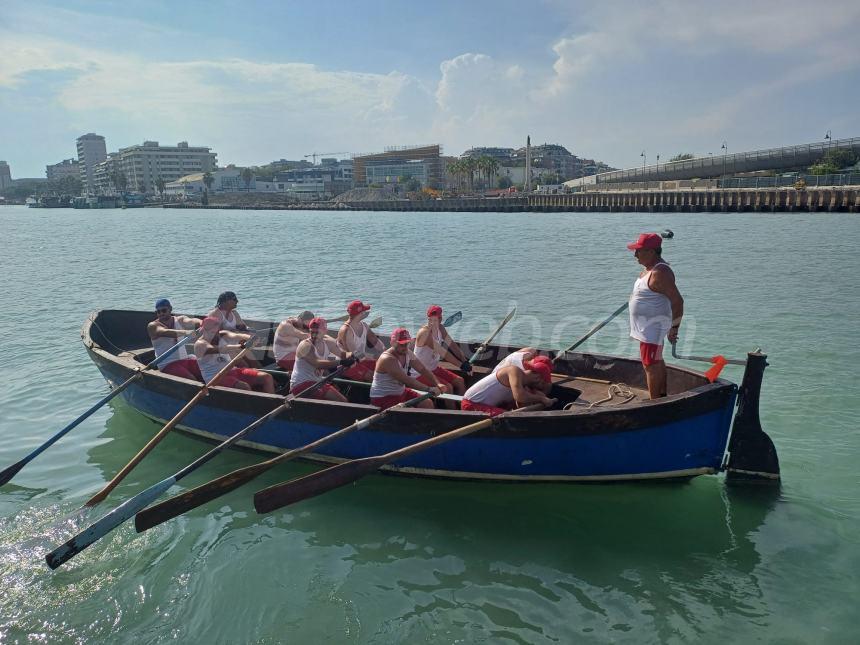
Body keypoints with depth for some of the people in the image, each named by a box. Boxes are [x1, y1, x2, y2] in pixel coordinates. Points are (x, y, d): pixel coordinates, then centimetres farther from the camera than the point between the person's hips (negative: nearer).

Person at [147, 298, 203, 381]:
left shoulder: (180, 320, 10)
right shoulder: (153, 326, -2)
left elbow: (191, 321, -13)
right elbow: (165, 332, -24)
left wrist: (202, 324, -38)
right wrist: (185, 332, -41)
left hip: (185, 360, 5)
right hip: (168, 365, -5)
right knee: (192, 381, -27)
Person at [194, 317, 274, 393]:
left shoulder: (222, 336, 8)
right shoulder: (200, 344, -10)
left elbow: (235, 336, -13)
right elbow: (219, 349, -29)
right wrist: (241, 346, -44)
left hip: (232, 370, 7)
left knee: (267, 378, -6)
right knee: (245, 387, -33)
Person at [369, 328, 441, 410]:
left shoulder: (407, 353, 0)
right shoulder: (387, 359, -27)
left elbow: (423, 369, 5)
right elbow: (406, 380, -31)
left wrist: (437, 384, -7)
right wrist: (429, 389, -31)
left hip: (401, 392, 9)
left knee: (428, 403, 4)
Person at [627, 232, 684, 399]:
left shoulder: (660, 273, -24)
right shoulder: (649, 268, 8)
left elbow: (678, 301, -25)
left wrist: (674, 328, -20)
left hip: (653, 326, -11)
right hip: (648, 325, 11)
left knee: (651, 365, -4)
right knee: (657, 362, 21)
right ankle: (662, 396, 34)